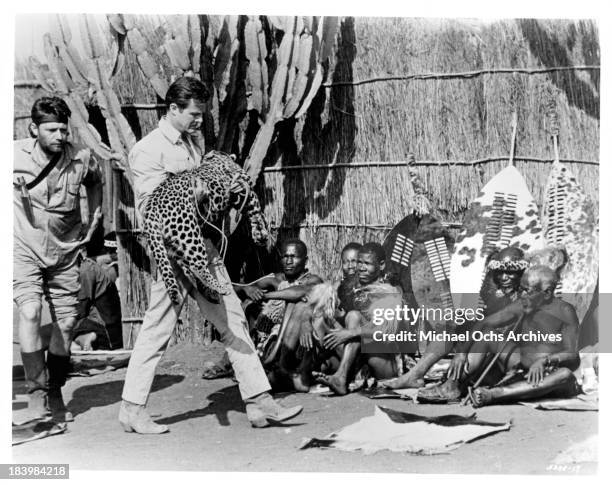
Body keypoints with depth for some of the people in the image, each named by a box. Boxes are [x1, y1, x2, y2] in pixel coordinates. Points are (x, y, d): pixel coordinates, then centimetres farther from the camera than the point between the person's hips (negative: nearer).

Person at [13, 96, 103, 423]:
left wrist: (94, 219, 8)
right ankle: (36, 396, -19)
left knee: (66, 323, 6)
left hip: (65, 252, 3)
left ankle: (55, 394, 25)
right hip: (24, 250, -2)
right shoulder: (14, 156, -13)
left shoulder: (81, 158, -8)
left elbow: (95, 183, 15)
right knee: (30, 313, -22)